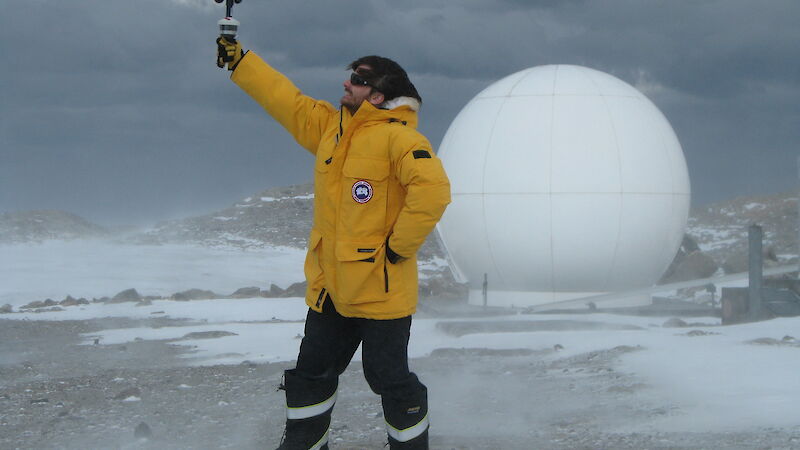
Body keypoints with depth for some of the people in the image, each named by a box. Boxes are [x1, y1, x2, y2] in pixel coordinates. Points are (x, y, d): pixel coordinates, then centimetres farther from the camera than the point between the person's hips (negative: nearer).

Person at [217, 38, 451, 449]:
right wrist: (239, 61, 16)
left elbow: (433, 189, -29)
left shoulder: (397, 136, -17)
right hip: (330, 288, 8)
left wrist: (400, 246, -22)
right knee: (311, 373, 18)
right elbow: (285, 100, 16)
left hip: (381, 289, -8)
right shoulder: (329, 126, 8)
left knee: (388, 377, 1)